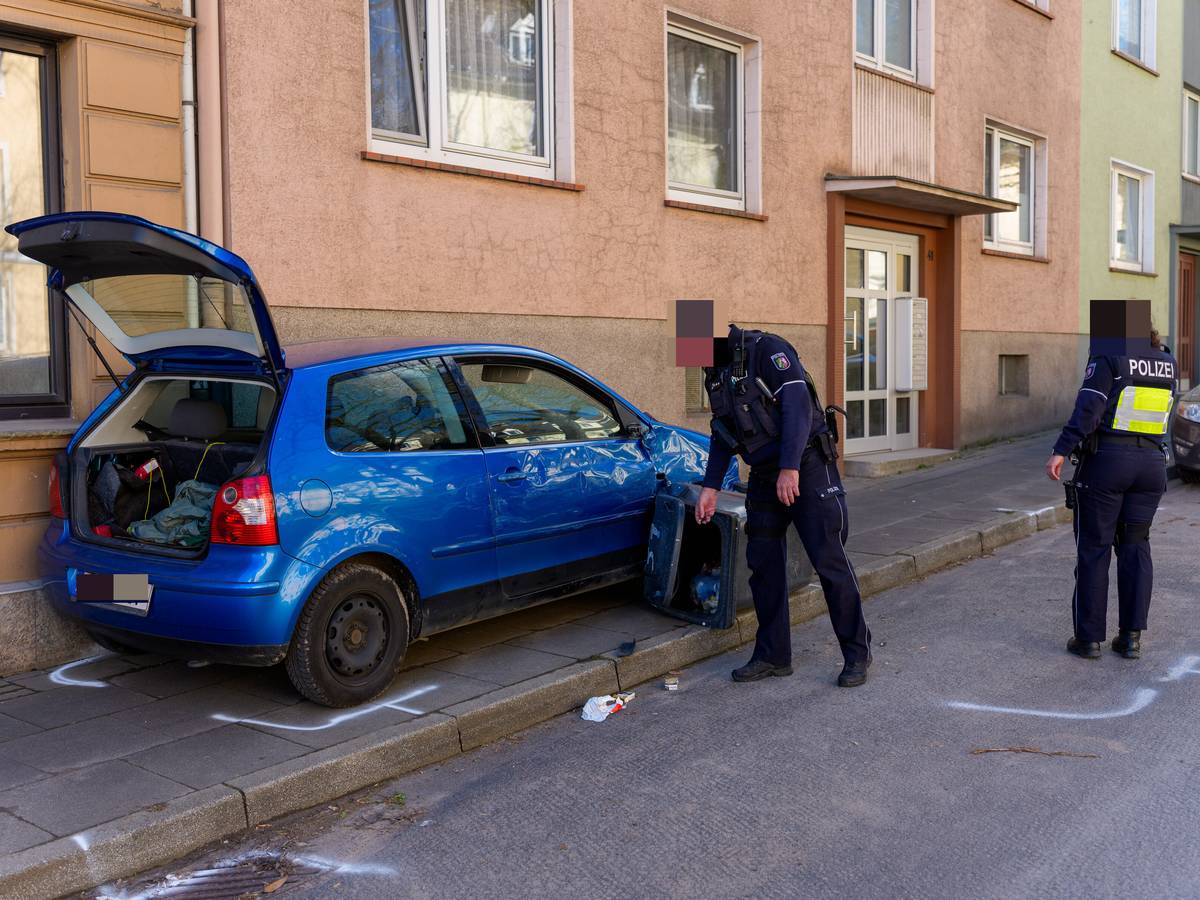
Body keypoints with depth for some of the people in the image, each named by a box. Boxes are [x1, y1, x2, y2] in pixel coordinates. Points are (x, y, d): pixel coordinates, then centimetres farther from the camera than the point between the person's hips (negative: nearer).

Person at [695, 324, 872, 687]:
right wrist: (710, 487, 14)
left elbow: (797, 404, -21)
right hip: (764, 479, 8)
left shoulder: (766, 349, -12)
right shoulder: (716, 373, 13)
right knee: (764, 565, 7)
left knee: (829, 561, -5)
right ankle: (772, 656, 16)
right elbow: (723, 434, 20)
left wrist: (790, 468, -27)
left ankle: (857, 653, 6)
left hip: (807, 469, -8)